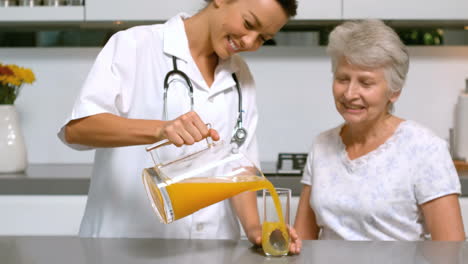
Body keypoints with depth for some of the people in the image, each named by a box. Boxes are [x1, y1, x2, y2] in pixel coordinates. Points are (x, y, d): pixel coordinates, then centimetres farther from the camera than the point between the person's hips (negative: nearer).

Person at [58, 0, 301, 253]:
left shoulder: (240, 77, 9)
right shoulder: (134, 46, -6)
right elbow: (76, 128, -16)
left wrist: (253, 227, -9)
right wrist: (160, 129, -30)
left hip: (210, 247, 4)